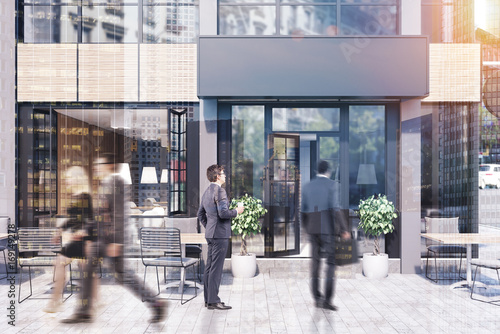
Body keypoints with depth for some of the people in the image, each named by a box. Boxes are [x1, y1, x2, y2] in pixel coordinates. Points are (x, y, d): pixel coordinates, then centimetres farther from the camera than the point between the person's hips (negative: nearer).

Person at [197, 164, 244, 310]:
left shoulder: (207, 192, 15)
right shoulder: (219, 191, -14)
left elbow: (200, 214, 21)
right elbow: (223, 213, -23)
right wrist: (236, 211, -7)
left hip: (210, 234, 10)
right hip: (220, 234, -10)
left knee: (209, 267, 13)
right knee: (216, 268, -5)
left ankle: (208, 299, 20)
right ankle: (213, 301, 0)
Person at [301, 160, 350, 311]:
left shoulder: (307, 187, 9)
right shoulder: (331, 184, -6)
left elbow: (304, 212, 10)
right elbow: (335, 209, -16)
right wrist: (344, 229, -12)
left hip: (313, 229, 5)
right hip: (328, 229, -5)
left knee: (315, 261, 12)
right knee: (331, 263, -1)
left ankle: (317, 298, 14)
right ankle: (327, 300, -7)